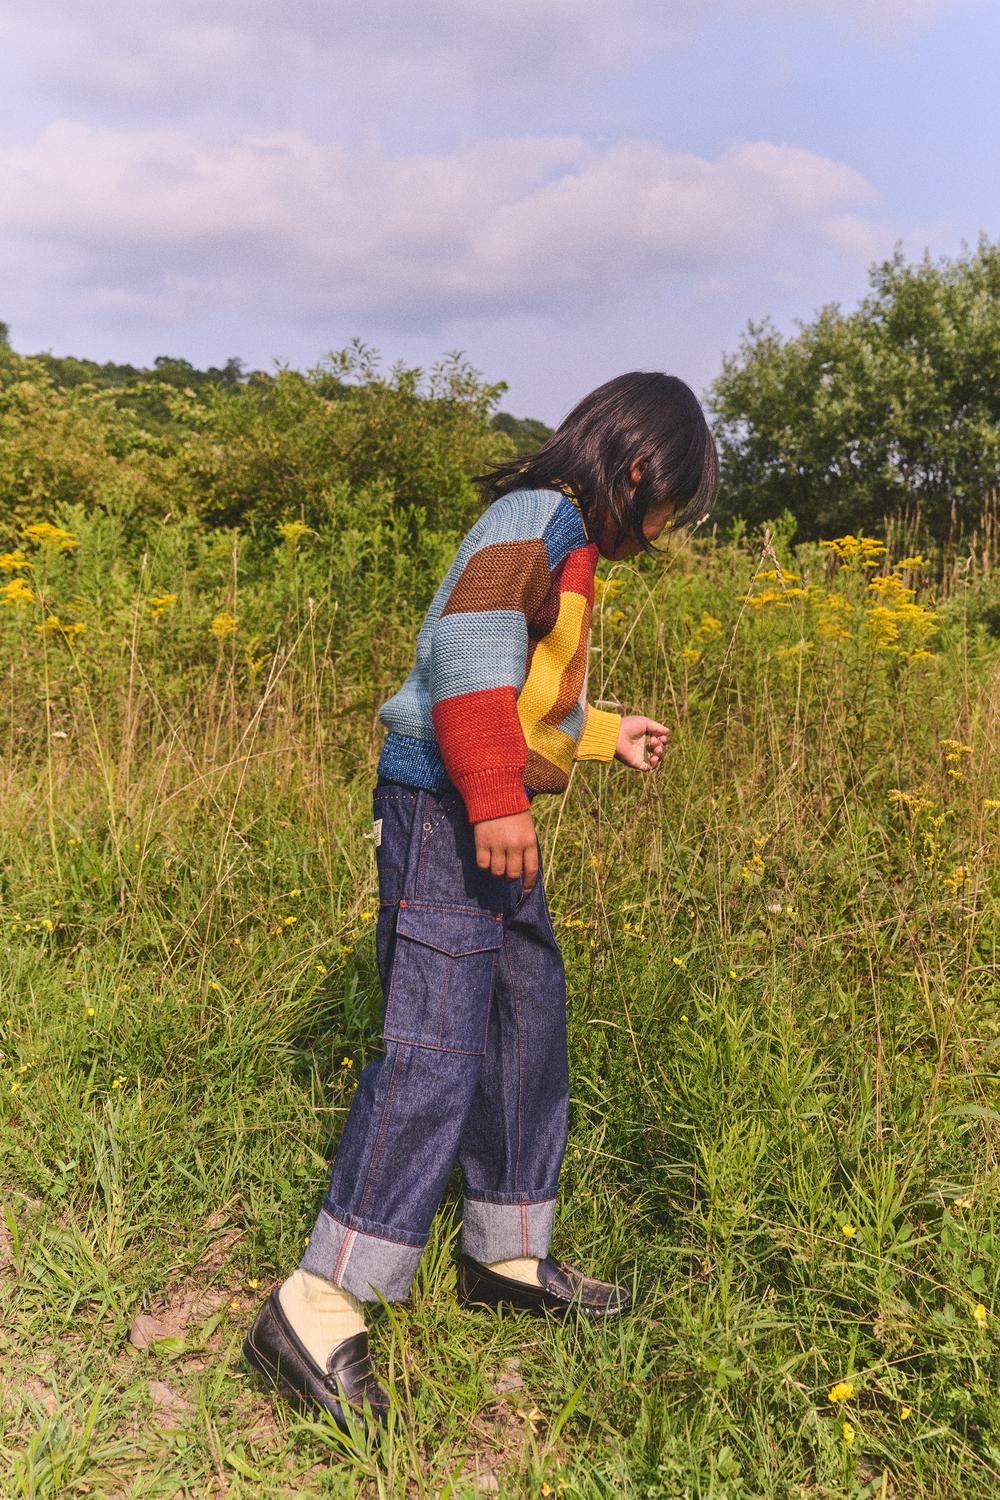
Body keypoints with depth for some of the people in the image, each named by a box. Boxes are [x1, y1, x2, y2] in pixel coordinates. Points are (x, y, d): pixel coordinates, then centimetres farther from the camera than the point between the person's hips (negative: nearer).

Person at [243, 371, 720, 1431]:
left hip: (490, 818, 11)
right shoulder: (546, 515, -8)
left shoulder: (564, 540, 22)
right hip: (446, 809, -11)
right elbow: (468, 644, -25)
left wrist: (604, 736, 36)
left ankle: (507, 1255, 29)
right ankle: (315, 1313, -6)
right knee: (435, 1047, -13)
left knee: (528, 1019, 15)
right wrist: (497, 799, -30)